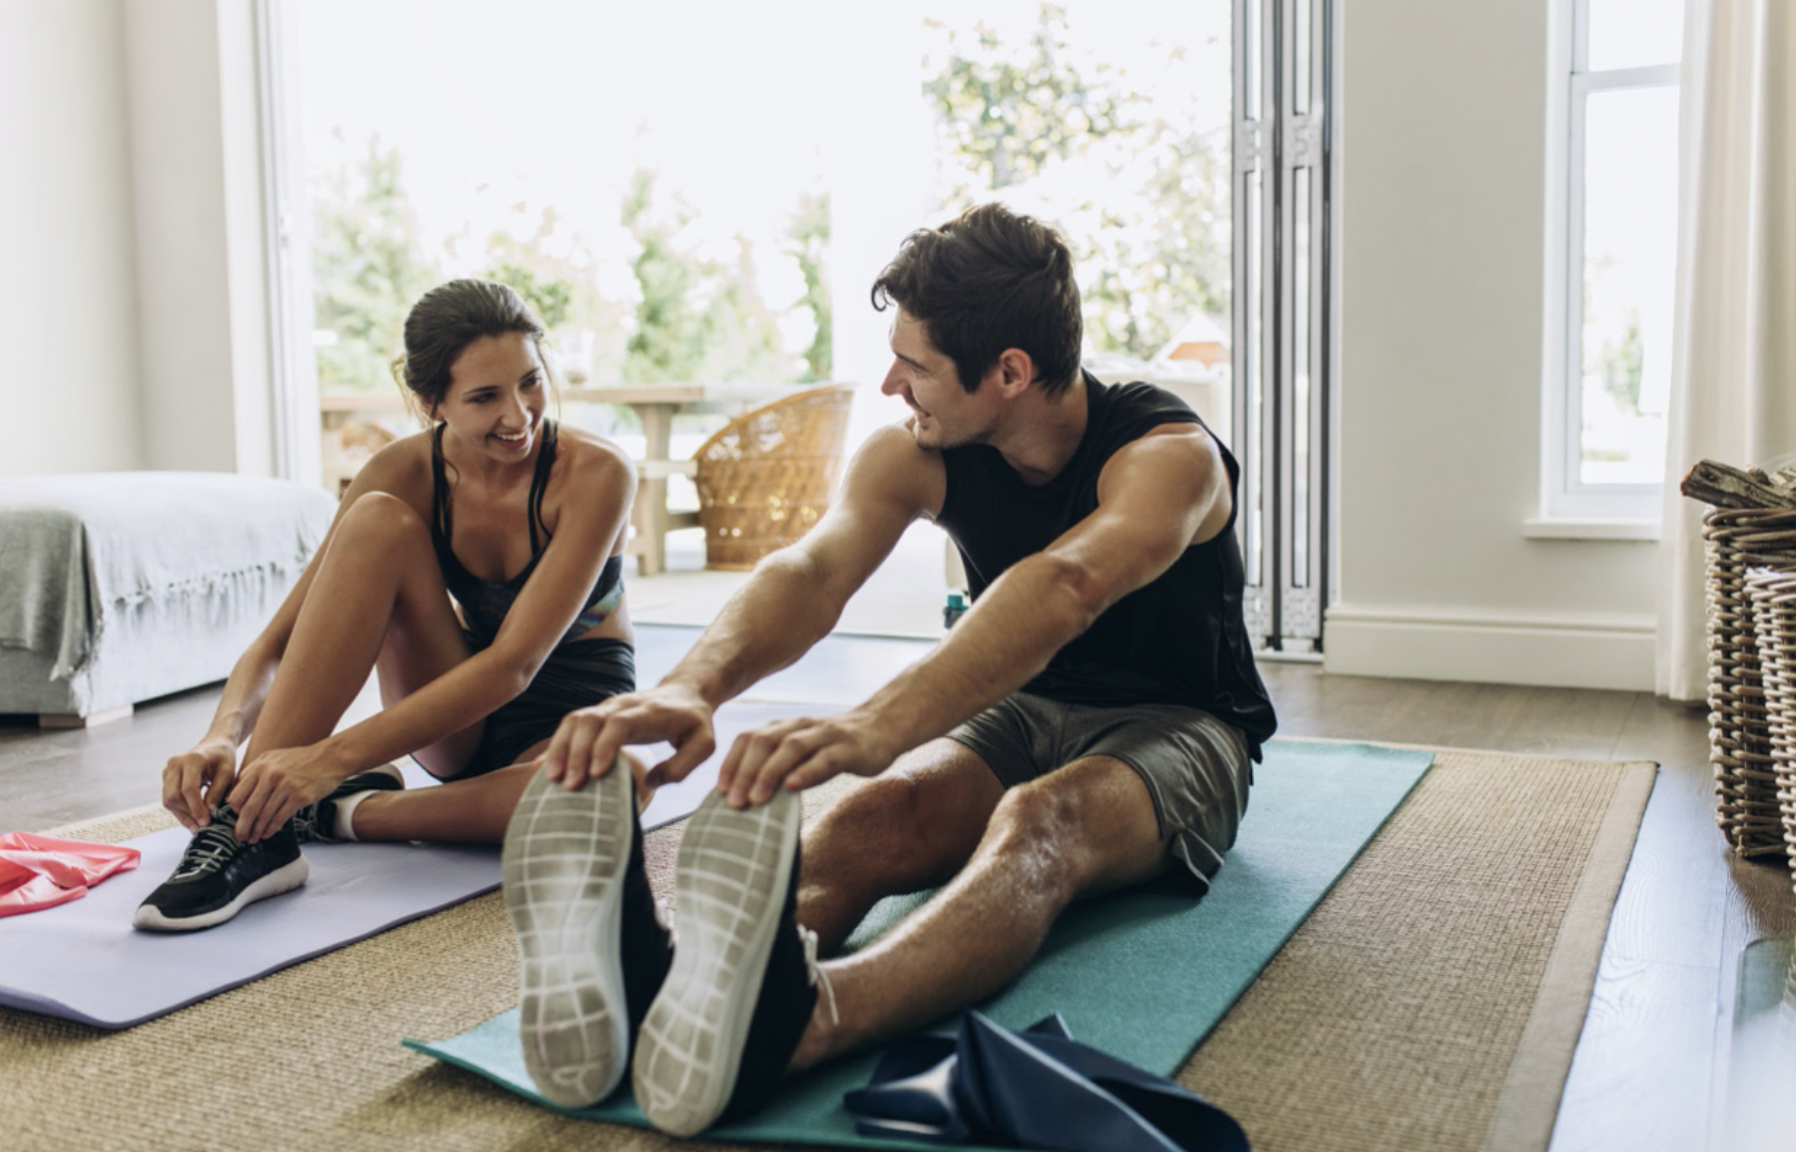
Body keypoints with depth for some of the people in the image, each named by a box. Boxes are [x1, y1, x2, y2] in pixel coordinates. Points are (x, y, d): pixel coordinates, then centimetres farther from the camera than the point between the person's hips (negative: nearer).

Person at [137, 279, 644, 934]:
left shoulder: (595, 473, -23)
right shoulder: (404, 474, -12)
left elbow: (513, 663, -31)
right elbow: (277, 641, -12)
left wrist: (332, 759, -39)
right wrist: (223, 736, -35)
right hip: (456, 725, 3)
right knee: (377, 522, -26)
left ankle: (345, 813, -21)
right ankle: (254, 829, -29)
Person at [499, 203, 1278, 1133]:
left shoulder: (1171, 455, -24)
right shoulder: (915, 455, -9)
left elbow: (1064, 588, -46)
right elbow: (811, 570, -27)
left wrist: (877, 728, -63)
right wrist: (691, 686, -50)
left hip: (1171, 730, -4)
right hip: (1018, 713, 4)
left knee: (1040, 822, -41)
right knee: (872, 817, -32)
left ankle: (791, 1023, -71)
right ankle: (637, 985, -61)